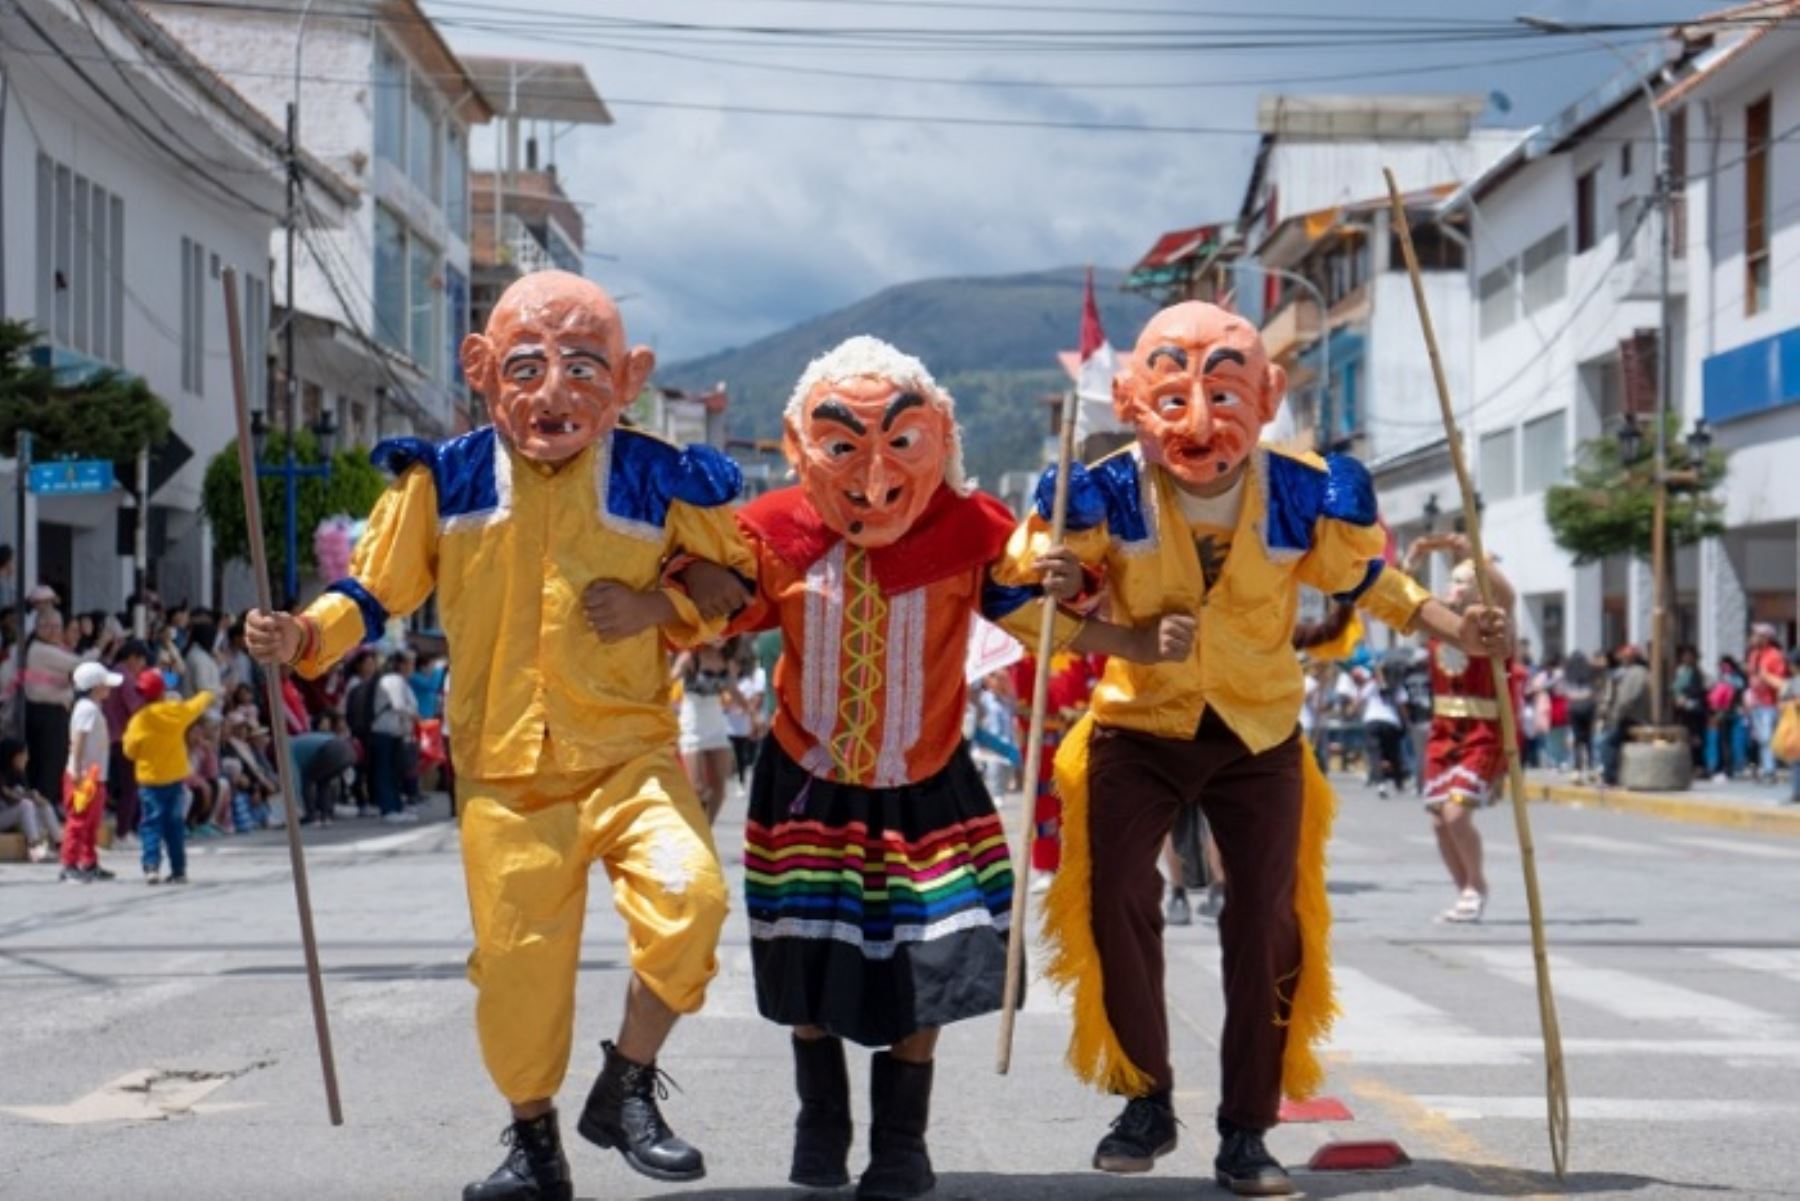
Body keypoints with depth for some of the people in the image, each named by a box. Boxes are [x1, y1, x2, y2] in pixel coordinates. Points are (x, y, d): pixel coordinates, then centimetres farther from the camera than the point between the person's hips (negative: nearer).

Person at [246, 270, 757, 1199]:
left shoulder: (660, 483, -2)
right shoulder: (445, 480, 0)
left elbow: (730, 576, 11)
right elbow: (376, 591, 6)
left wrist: (664, 607, -9)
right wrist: (303, 636, -13)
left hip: (629, 751, -1)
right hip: (504, 767, 1)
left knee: (687, 894, -24)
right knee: (515, 961, 5)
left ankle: (625, 1092, -3)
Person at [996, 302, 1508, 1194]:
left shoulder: (1306, 493, -11)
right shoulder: (1108, 493, -13)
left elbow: (1364, 580, 6)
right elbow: (1039, 568, 0)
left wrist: (1452, 627, -6)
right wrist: (1058, 583, -24)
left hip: (1260, 734, 1)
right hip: (1140, 725, 0)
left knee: (1267, 924, 0)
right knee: (1117, 901, -9)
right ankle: (1146, 1101, 10)